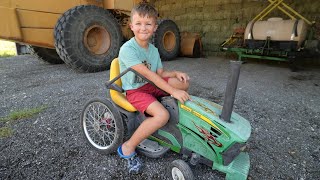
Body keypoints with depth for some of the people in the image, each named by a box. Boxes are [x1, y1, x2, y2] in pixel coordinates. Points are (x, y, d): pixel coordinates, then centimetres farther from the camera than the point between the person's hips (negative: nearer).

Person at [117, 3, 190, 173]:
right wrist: (173, 91, -31)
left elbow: (160, 73, 9)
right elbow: (148, 74, -27)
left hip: (152, 85, 7)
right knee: (162, 115, -30)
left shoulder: (153, 50, 5)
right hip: (135, 90, -7)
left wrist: (175, 73, -11)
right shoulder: (127, 49, -19)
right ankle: (128, 148, -12)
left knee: (184, 82, -3)